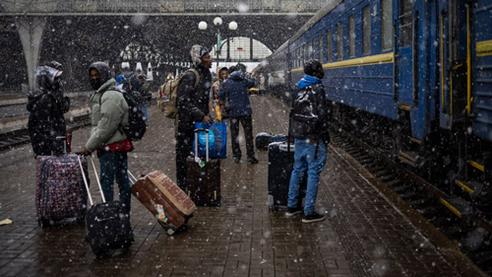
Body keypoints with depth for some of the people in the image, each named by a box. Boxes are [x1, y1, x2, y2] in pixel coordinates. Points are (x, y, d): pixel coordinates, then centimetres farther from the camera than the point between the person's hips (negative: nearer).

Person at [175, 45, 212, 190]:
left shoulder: (206, 74, 12)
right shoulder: (190, 76, -17)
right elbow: (184, 102, -21)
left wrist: (207, 115, 15)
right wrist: (201, 116, -22)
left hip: (200, 122, 9)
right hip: (186, 123, -8)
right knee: (184, 156, 0)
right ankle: (182, 186, 9)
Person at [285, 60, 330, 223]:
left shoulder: (300, 89, 10)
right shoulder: (317, 89, -13)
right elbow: (321, 115, -16)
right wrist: (325, 135, -7)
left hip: (298, 136, 8)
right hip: (313, 138, -8)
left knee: (297, 169, 16)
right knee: (313, 173, -2)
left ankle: (291, 206, 23)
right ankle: (309, 213, 1)